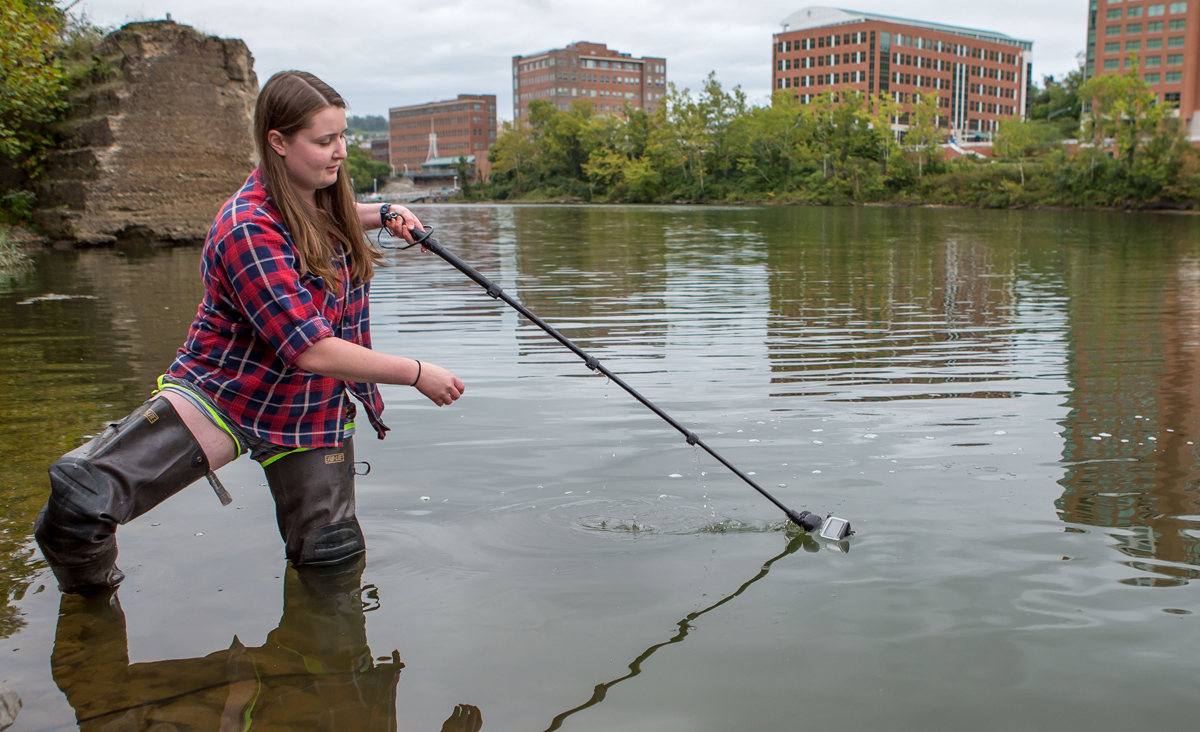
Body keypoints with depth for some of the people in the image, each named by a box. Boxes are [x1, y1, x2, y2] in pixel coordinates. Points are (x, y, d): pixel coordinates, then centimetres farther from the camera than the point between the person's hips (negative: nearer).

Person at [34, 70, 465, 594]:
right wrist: (415, 373, -24)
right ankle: (90, 599, 7)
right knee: (80, 492, -24)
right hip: (224, 394, -6)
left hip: (312, 410, 6)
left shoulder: (324, 193, -2)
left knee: (333, 555, -2)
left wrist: (382, 215, 8)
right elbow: (312, 351, -31)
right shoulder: (249, 231, -27)